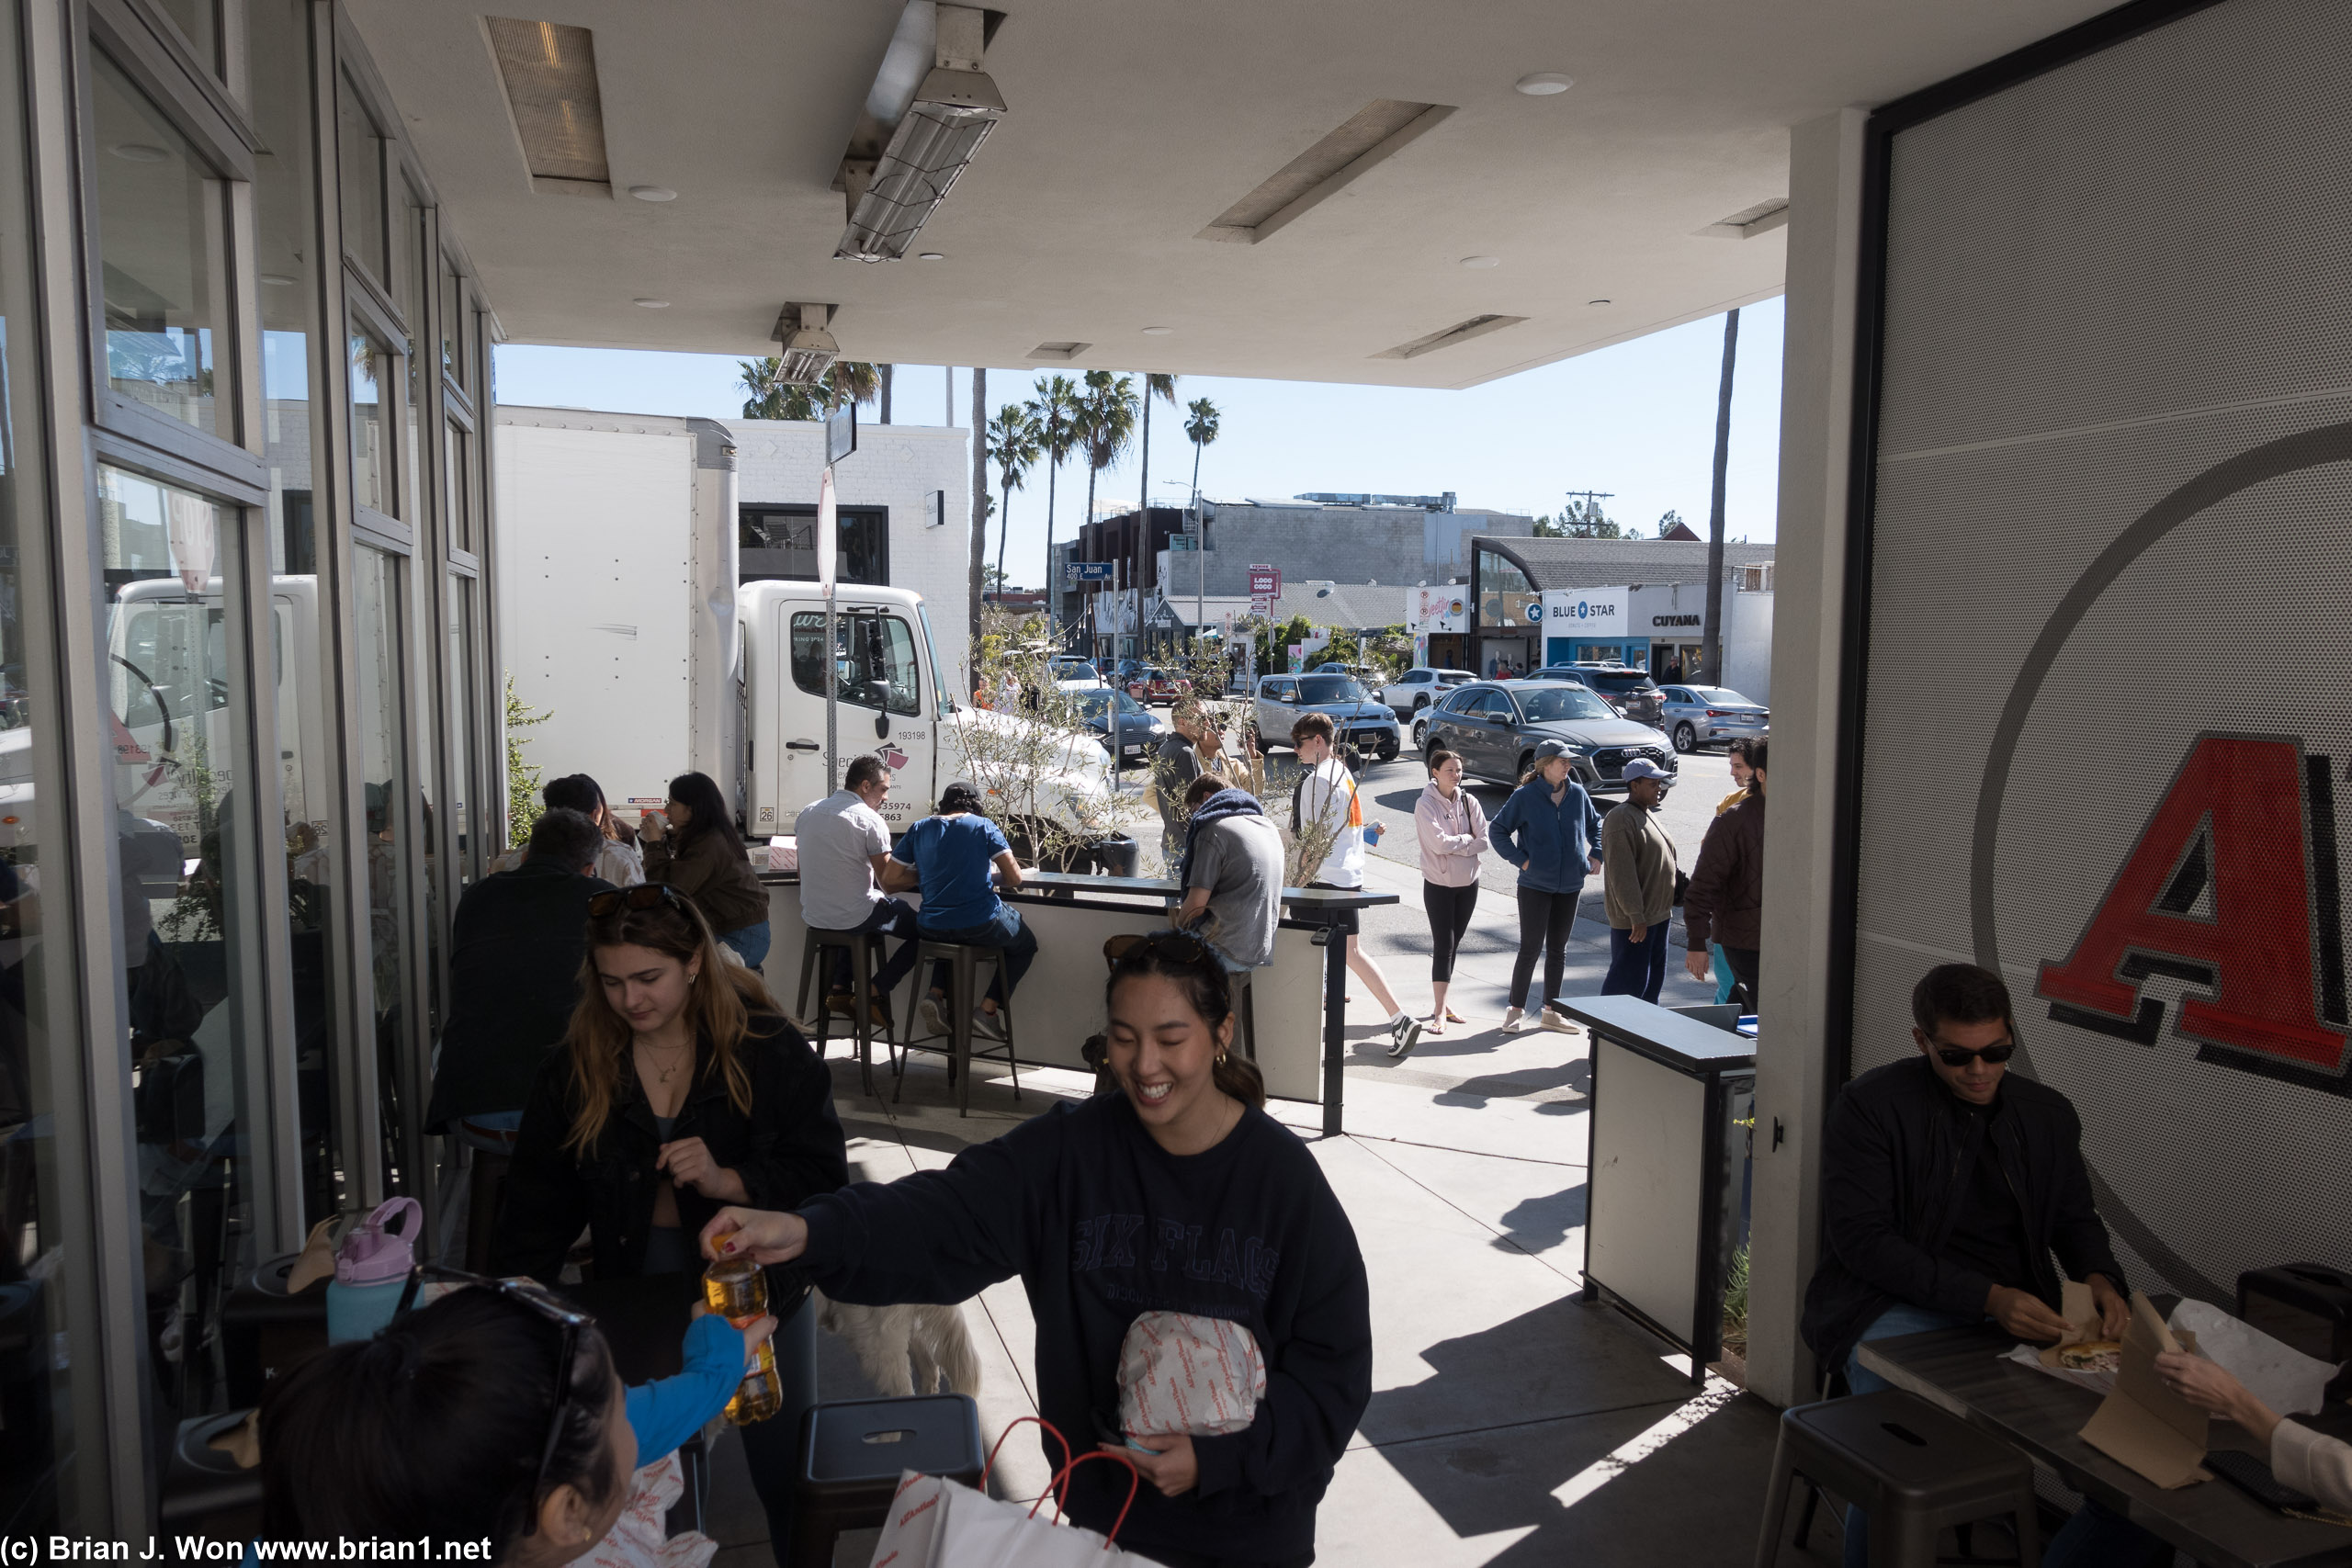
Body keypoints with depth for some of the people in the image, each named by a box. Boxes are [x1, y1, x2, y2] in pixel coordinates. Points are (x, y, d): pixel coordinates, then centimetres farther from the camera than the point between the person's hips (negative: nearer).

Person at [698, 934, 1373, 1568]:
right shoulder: (1071, 1147, -11)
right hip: (1104, 1503, 2)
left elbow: (1334, 1369, -12)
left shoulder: (1283, 1178, -16)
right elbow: (953, 1212, -25)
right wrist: (810, 1231, -40)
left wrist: (1218, 1458, -21)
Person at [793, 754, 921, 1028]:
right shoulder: (871, 820, -15)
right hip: (854, 918, -7)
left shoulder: (807, 813, 5)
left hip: (812, 917, 7)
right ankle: (874, 993, 1)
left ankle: (838, 988, 22)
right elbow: (888, 884, -13)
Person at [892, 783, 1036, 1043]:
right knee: (1026, 944, 26)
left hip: (933, 928, 4)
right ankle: (987, 1010, 10)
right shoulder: (983, 826, -1)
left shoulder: (920, 829, 7)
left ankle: (936, 994, 14)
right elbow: (1015, 879, -5)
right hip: (980, 924, -4)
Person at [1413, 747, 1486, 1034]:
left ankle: (1441, 1004, 22)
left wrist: (1452, 844, -15)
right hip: (1439, 883, -4)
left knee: (1453, 945, 12)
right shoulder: (1425, 804, -11)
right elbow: (1438, 843, -21)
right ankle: (1439, 1011, -4)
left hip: (1468, 882, 4)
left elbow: (1484, 841, -5)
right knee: (1443, 945, -7)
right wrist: (1467, 840, -9)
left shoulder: (1469, 802, 1)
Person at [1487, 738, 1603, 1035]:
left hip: (1570, 885, 5)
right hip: (1535, 885, -4)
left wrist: (1596, 854, 9)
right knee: (1530, 949, -2)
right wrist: (1521, 860, -11)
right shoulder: (1525, 796, -9)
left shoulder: (1577, 794, 3)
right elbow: (1497, 830, -4)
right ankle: (1516, 1010, 10)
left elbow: (1595, 824, 21)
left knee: (1558, 950, 12)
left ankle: (1551, 1010, 23)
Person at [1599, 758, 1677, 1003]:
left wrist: (1666, 908, 22)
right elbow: (1622, 873, -23)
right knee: (1629, 982, -7)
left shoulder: (1648, 815, 16)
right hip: (1633, 920, -10)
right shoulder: (1621, 818, -17)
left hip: (1657, 915, 10)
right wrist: (1636, 916, -25)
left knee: (1654, 979, 16)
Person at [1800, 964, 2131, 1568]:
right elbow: (1861, 1239, -11)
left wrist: (2100, 1279, -1)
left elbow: (2075, 1218, 24)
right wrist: (1987, 1297, -21)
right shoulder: (1870, 1104, -5)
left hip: (2016, 1309, 5)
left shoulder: (2047, 1114, 13)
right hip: (1897, 1302, -5)